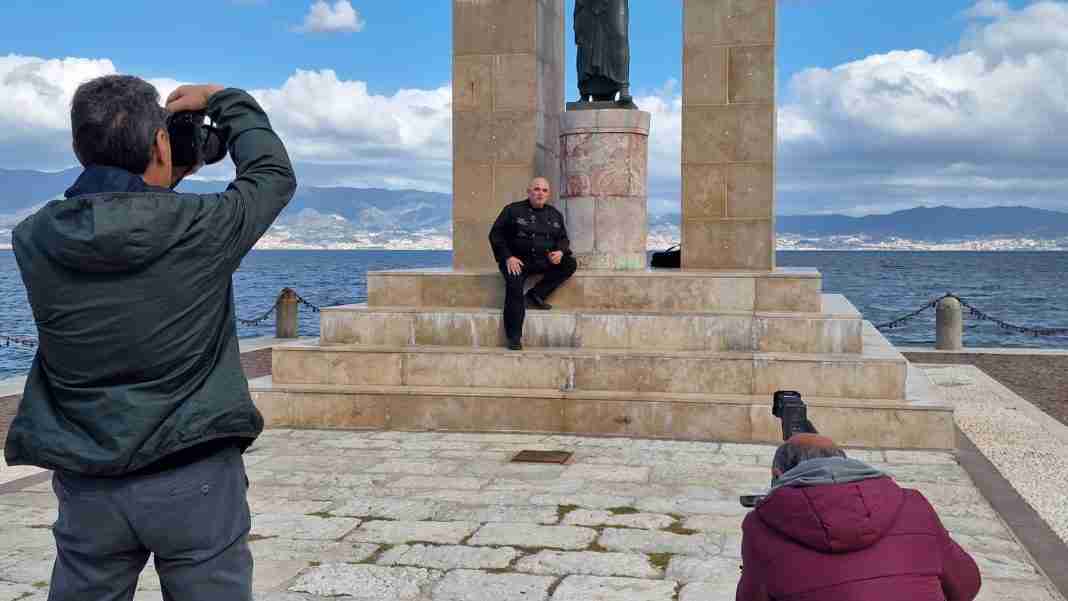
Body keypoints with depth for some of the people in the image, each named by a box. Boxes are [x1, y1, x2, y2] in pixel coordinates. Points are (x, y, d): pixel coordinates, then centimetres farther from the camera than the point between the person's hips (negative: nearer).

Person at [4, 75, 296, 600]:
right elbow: (275, 174, 6)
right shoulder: (199, 226, -13)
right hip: (195, 479, -3)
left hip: (88, 488, 3)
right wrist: (222, 100, 17)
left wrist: (158, 187, 17)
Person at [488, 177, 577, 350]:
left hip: (544, 261, 5)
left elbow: (563, 238, 22)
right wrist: (508, 257, -12)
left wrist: (560, 251, -4)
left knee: (570, 264, -15)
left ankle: (535, 295, -15)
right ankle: (514, 337, -29)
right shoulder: (513, 210, 3)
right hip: (517, 261, -5)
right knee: (514, 286, -30)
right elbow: (496, 235, 1)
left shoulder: (555, 215, 15)